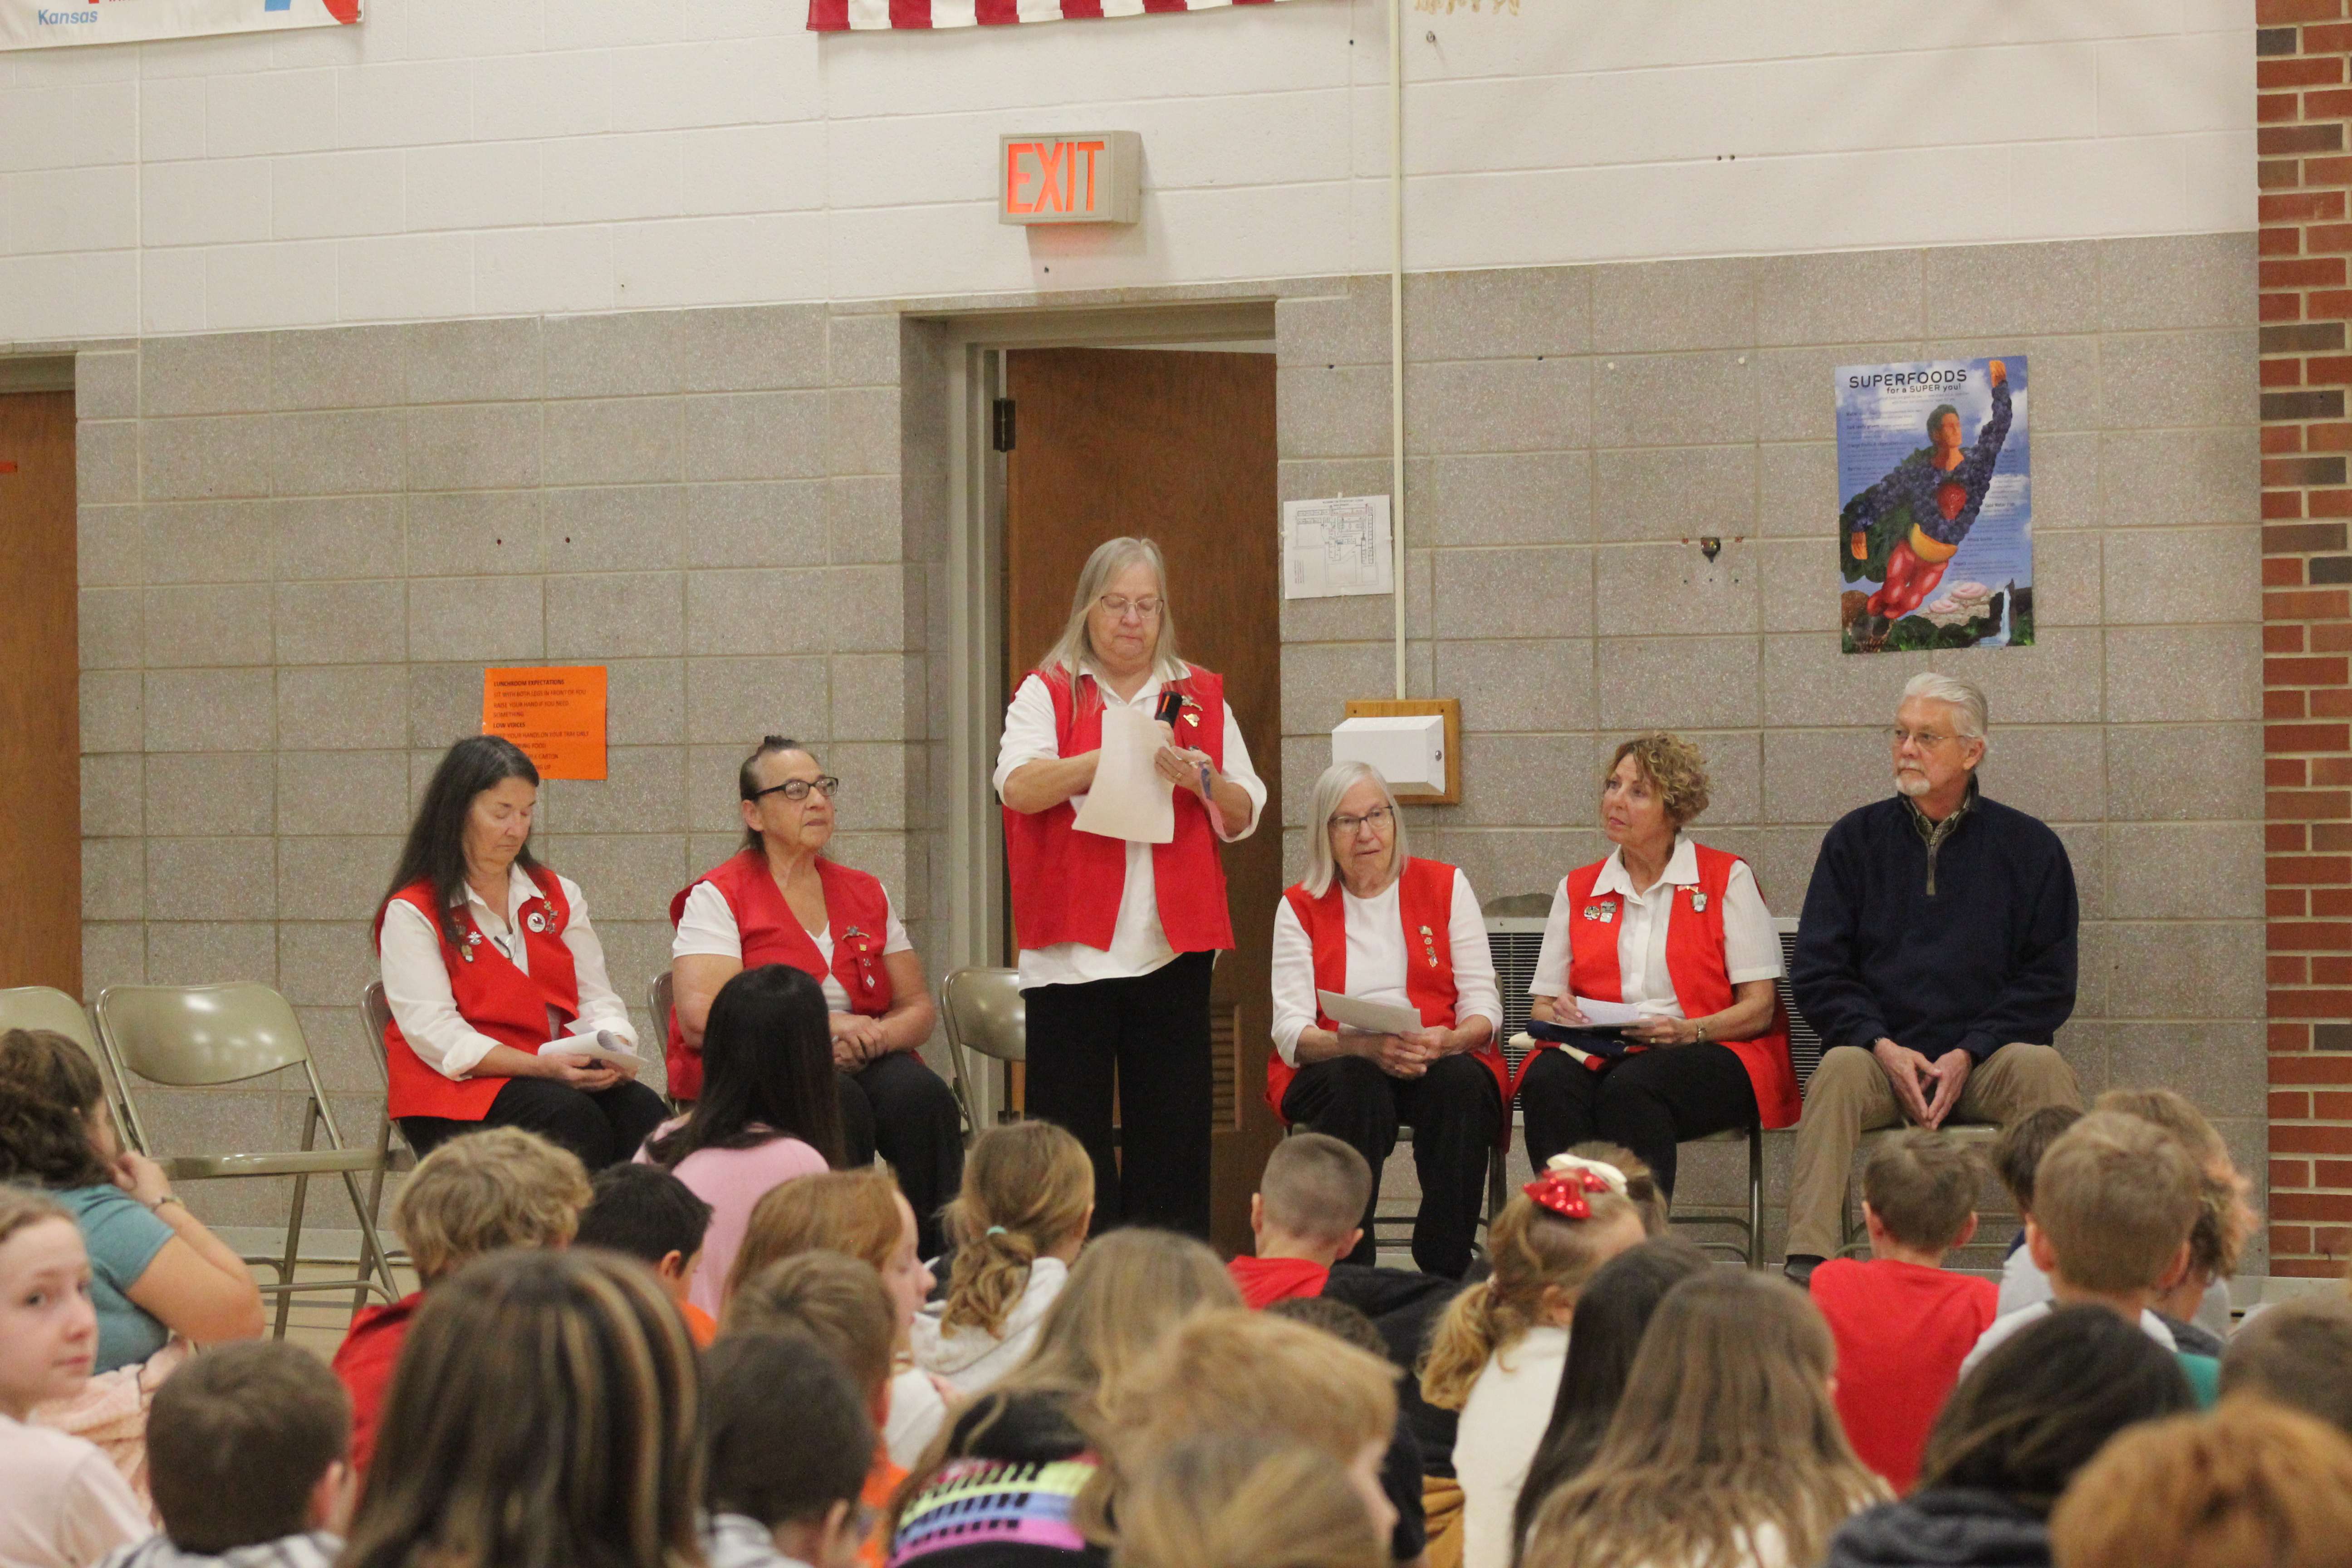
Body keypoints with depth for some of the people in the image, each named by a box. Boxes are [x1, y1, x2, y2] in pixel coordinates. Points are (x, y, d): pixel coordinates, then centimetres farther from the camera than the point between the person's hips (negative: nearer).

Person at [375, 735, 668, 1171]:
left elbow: (597, 1000, 14)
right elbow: (435, 1035, -10)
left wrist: (613, 1050, -11)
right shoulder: (411, 914, 1)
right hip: (457, 1089, -5)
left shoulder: (559, 897, 18)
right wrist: (540, 1066, -23)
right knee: (574, 1118, -34)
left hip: (564, 1075, 5)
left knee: (641, 1110, -28)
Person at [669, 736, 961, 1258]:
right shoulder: (717, 897, 1)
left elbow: (919, 1008, 14)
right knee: (839, 1104, -36)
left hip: (861, 1064, 4)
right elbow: (699, 1018, -12)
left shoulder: (867, 894, 17)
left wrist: (875, 1036, -10)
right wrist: (818, 1028, -17)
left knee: (923, 1096, -28)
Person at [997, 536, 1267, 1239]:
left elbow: (1245, 817, 12)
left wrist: (1202, 780, -8)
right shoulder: (1048, 692, 6)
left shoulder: (1200, 697, 14)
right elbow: (1018, 785, -11)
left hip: (1172, 945, 2)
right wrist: (1114, 755, -21)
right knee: (1071, 1130, -2)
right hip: (1074, 945, -2)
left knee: (1172, 1129, 2)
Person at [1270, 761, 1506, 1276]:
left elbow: (1483, 1003, 4)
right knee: (1355, 1083, -36)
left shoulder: (1446, 886, 10)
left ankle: (1445, 1274, -31)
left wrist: (1446, 1041, -20)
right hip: (1334, 1069, -1)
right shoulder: (1300, 907, 8)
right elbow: (1291, 1028, -3)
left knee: (1461, 1080, -34)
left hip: (1443, 1064, 1)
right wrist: (1366, 1046, -23)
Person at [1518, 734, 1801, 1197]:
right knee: (1546, 1080, -31)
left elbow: (1759, 1008, 1)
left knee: (1632, 1087, -37)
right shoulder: (1577, 890, 19)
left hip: (1709, 1056, -3)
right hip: (1598, 1055, 3)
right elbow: (1542, 1006, 16)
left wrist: (1690, 1031, -18)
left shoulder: (1728, 878, 8)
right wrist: (1561, 1015, -10)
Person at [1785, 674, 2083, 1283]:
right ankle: (1806, 1265, -41)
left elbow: (2049, 982, 5)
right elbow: (1816, 970, 6)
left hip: (1987, 1057, 0)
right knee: (1839, 1070, -32)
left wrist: (1968, 1054, -10)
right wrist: (1883, 1047, -11)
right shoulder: (1856, 839, 12)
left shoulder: (2028, 846, 9)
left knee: (2042, 1068, -32)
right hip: (1882, 1055, 0)